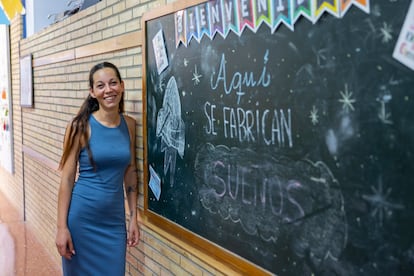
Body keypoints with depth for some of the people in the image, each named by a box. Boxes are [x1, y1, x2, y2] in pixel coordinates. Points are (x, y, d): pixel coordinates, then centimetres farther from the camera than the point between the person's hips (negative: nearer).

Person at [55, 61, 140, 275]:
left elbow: (130, 172, 8)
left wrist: (134, 217, 7)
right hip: (82, 217, -3)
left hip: (114, 218, 4)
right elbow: (67, 177, -9)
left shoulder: (129, 124, 1)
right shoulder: (81, 126, -10)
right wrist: (62, 226, -11)